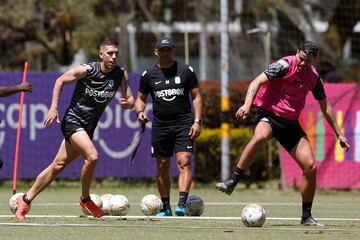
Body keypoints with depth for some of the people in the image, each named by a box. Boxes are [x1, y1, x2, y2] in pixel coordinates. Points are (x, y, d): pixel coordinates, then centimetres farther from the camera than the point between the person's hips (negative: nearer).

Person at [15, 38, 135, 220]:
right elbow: (60, 80, -2)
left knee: (58, 165, 8)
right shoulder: (87, 70, -15)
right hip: (73, 121, -5)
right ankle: (85, 199, -6)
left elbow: (130, 99, 5)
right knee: (92, 156, -26)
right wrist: (54, 107, -9)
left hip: (88, 128, 6)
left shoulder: (121, 74, -3)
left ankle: (26, 200, 18)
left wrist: (128, 103, -20)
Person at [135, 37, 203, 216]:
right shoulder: (149, 75, 7)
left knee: (184, 163, -16)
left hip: (183, 124, -2)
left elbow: (196, 96, 5)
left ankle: (182, 204, -24)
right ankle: (165, 207, 14)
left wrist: (197, 121, -5)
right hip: (160, 125, 2)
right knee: (162, 167, 4)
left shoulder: (186, 71, 3)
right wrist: (139, 111, -6)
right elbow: (141, 98, 16)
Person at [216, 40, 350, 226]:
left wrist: (338, 134, 23)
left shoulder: (313, 77, 6)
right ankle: (232, 182, -36)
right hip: (268, 114, -6)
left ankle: (306, 216, 12)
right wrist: (247, 103, -40)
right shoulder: (285, 65, -12)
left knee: (310, 167, -3)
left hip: (291, 123, 6)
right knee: (260, 136, -41)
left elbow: (325, 106, 20)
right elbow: (258, 81, -23)